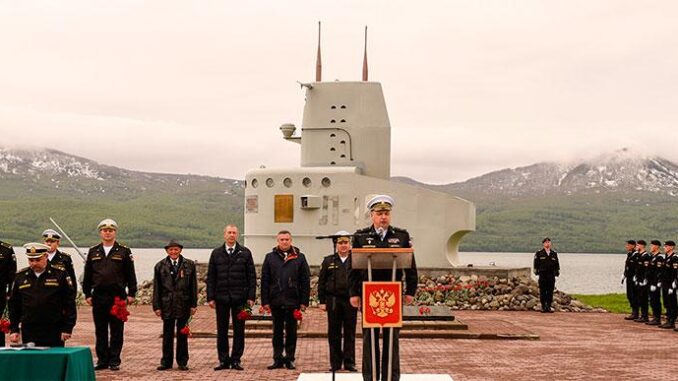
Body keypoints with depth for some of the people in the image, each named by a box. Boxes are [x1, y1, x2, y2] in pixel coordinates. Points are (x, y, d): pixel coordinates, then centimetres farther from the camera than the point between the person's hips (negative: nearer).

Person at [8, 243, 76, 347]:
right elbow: (14, 305, 13)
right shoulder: (21, 277, 8)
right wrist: (13, 329, 7)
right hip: (29, 334, 3)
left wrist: (68, 328, -6)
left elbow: (70, 303, -2)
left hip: (54, 333, -2)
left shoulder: (60, 275, -2)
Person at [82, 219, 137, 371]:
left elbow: (130, 275, 3)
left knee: (117, 331, 1)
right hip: (98, 296, 3)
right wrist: (87, 294, 6)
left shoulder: (124, 251, 3)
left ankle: (114, 360, 9)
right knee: (100, 331, 6)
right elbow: (87, 276, 12)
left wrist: (131, 294, -2)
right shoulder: (93, 252, 10)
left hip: (118, 296, -2)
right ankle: (102, 360, 14)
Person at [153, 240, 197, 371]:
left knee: (182, 335, 7)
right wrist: (156, 306, -2)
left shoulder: (189, 265, 3)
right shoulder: (160, 266, 5)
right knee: (167, 335, 6)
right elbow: (156, 288, 4)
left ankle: (182, 362, 15)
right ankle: (166, 362, 14)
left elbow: (193, 286, 3)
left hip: (183, 305, 0)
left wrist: (194, 304, -1)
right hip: (167, 305, 0)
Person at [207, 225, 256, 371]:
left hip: (239, 298, -1)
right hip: (221, 298, 1)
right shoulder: (216, 253, 8)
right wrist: (210, 297, 0)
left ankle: (236, 360, 10)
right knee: (221, 330, 4)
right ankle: (223, 360, 12)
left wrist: (251, 297, -4)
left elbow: (252, 276, 4)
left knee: (239, 330, 2)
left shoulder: (245, 253, 5)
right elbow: (210, 277, 7)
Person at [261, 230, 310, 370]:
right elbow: (264, 281, 4)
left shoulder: (299, 257, 3)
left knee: (291, 331, 6)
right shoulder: (270, 258, 5)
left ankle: (290, 359, 14)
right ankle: (278, 359, 15)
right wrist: (265, 301, -3)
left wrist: (304, 301, -4)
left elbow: (305, 281, 1)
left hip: (293, 301, -1)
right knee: (277, 331, 8)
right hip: (276, 301, 1)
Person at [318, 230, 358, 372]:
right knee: (334, 333, 5)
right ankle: (335, 363, 12)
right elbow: (321, 283, 7)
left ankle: (349, 362, 10)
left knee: (350, 333, 3)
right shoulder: (328, 261, 7)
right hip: (333, 301, 1)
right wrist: (322, 301, 2)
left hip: (351, 301, -1)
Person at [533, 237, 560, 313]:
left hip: (551, 275, 2)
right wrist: (536, 272, -3)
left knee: (550, 292, 2)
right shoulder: (539, 253, 3)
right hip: (542, 275, -2)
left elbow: (557, 264, 14)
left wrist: (557, 272, 8)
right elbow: (536, 264, 3)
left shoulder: (554, 253, 11)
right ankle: (543, 307, 5)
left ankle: (549, 307, 8)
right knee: (542, 292, -1)